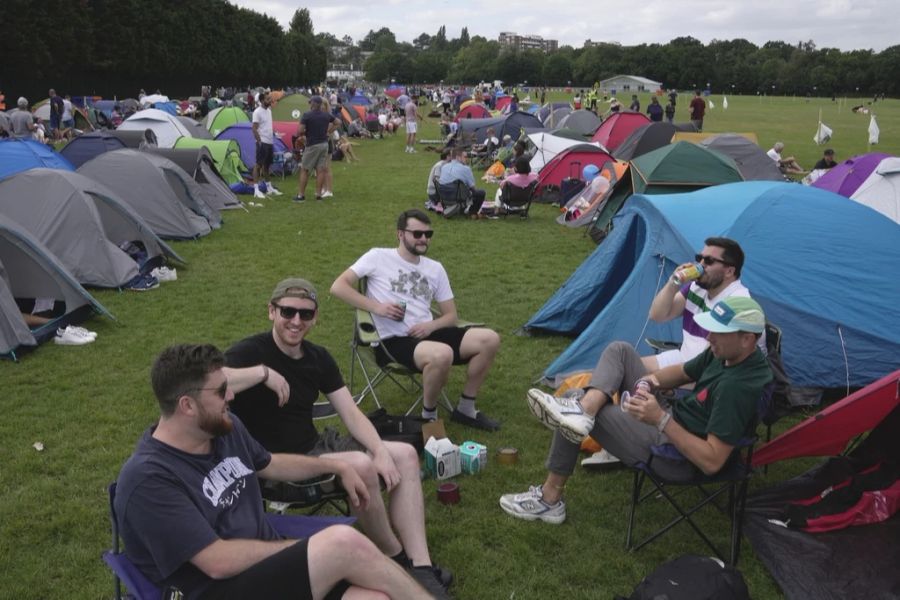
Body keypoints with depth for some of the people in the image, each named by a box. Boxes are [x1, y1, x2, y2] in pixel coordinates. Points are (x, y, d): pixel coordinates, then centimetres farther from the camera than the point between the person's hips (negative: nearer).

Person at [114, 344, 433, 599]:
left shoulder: (225, 428, 6)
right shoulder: (148, 478, -17)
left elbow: (270, 464, 28)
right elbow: (219, 562, -21)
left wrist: (337, 466, 23)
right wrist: (318, 549, -13)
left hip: (273, 565, 7)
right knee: (344, 542, -29)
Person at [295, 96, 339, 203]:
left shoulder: (307, 115, -12)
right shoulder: (327, 115, 5)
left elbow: (300, 131, -16)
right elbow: (337, 122, 20)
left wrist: (305, 132, 5)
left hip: (312, 145, -5)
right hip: (324, 144, 5)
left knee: (304, 170, 3)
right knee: (320, 170, 6)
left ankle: (301, 195, 3)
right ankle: (319, 194, 6)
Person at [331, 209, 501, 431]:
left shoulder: (435, 268, 16)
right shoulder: (378, 257, 1)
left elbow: (451, 315, 16)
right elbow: (338, 287, -5)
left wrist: (431, 325, -8)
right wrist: (376, 307, -14)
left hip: (427, 334, 6)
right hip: (393, 340, -6)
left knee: (489, 339, -11)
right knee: (442, 354, -37)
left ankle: (465, 409, 4)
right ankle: (428, 417, -10)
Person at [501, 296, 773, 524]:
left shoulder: (738, 386, -30)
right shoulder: (724, 352, -3)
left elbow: (712, 462, -31)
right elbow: (683, 372, 14)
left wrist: (661, 420, -35)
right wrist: (650, 379, -8)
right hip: (672, 422, 9)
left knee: (570, 420, -5)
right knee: (619, 351, 4)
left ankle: (549, 500, 9)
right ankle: (582, 408, -21)